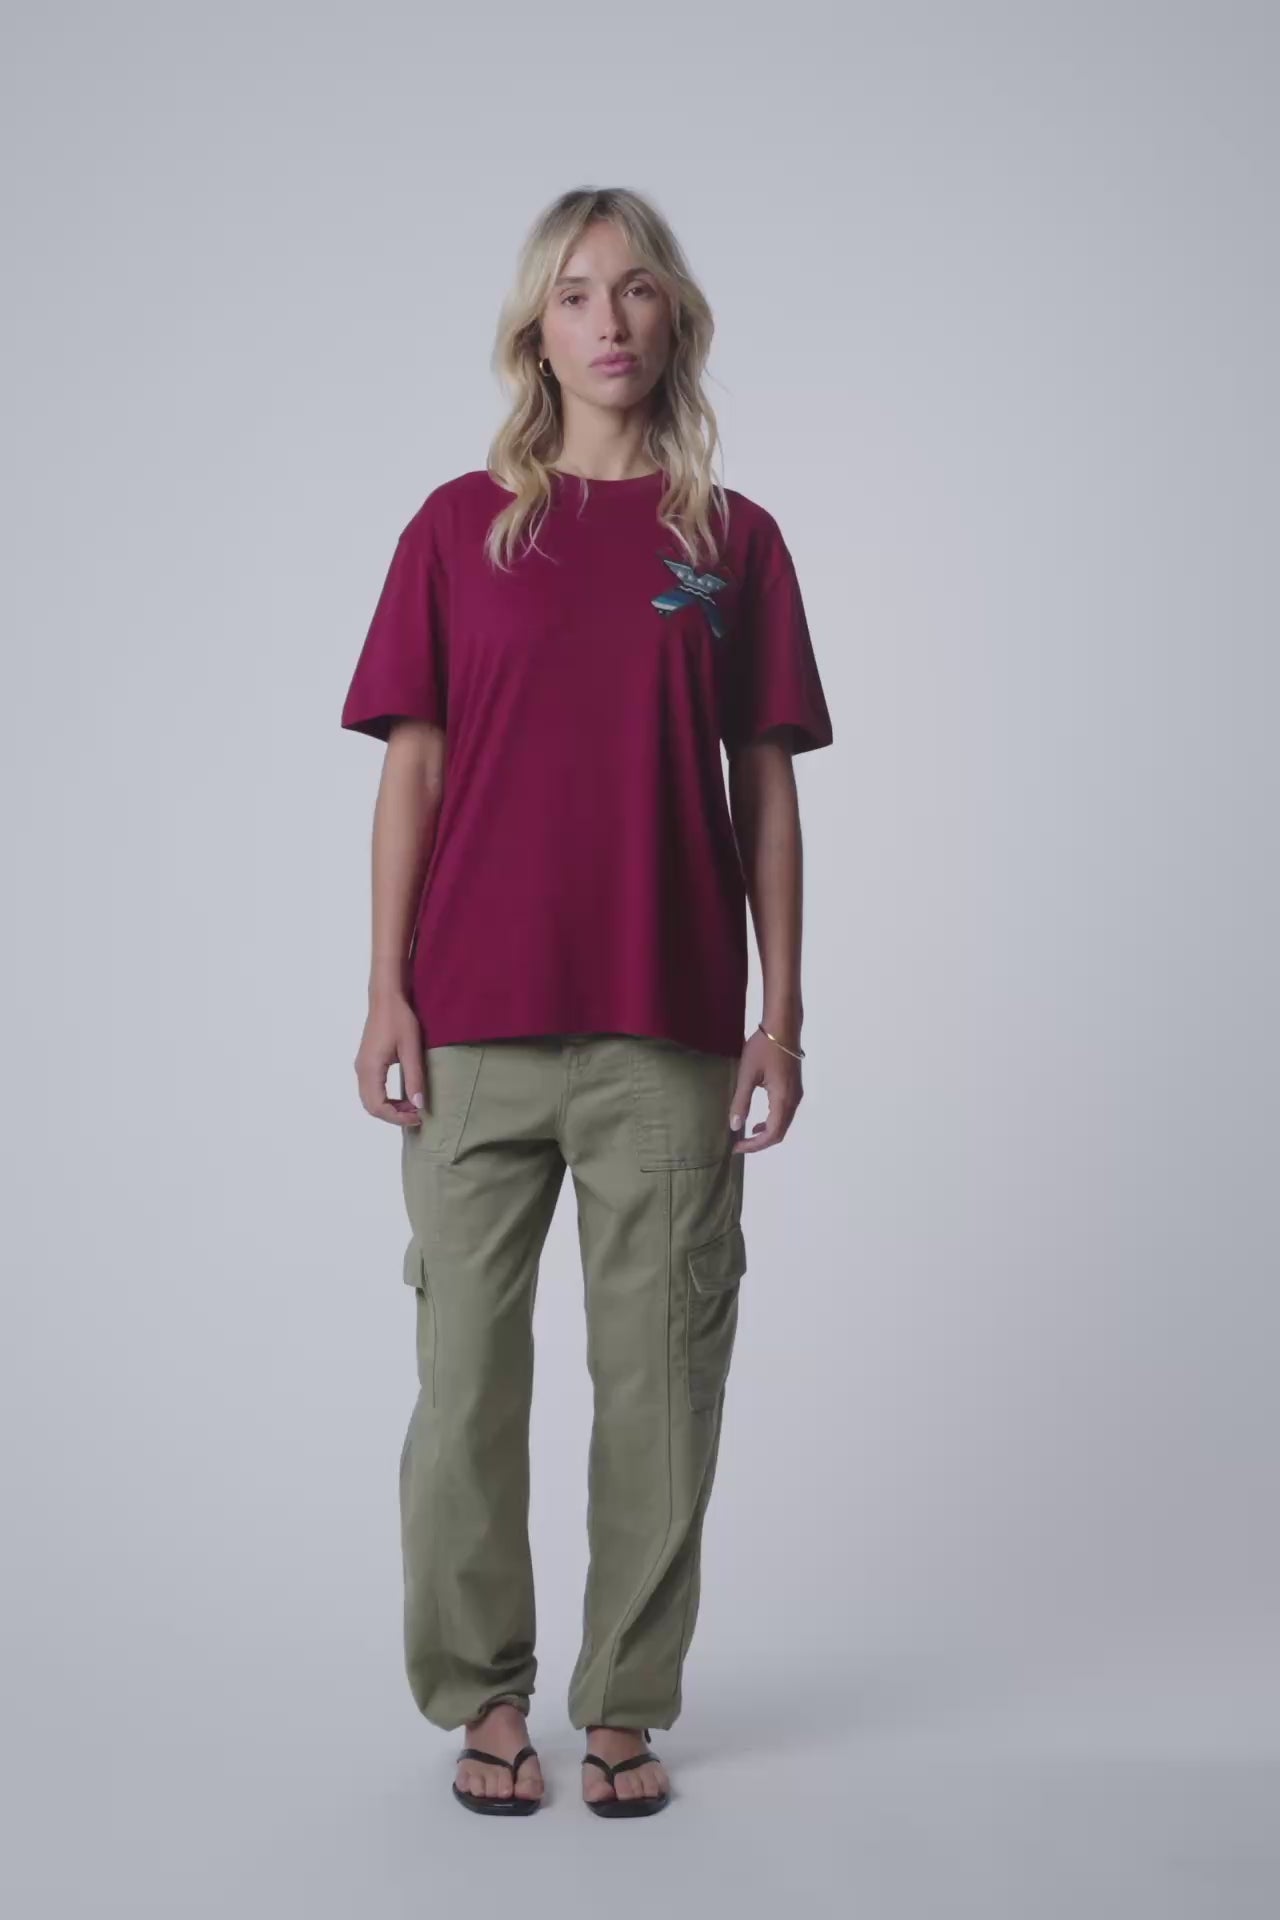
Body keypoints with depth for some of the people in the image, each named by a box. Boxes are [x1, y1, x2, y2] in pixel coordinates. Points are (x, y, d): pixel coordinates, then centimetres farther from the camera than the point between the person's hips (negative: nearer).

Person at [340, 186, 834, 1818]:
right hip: (476, 1027, 0)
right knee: (468, 1369, 5)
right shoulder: (458, 527, 6)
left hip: (671, 1034, 1)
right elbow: (411, 770, 5)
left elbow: (766, 787, 7)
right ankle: (482, 1694, 21)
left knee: (661, 1379, 5)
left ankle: (626, 1704, 20)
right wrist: (386, 992, -2)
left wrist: (783, 1013, 2)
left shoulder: (735, 541, 7)